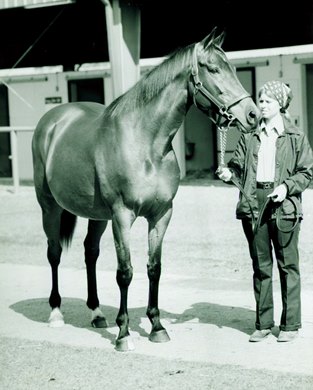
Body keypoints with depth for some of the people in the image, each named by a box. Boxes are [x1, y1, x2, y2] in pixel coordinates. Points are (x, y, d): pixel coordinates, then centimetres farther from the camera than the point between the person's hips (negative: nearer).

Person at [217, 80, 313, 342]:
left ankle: (291, 324, 12)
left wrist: (286, 186, -15)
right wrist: (229, 173, -14)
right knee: (260, 266, 10)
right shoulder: (250, 136, 10)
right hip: (253, 205, 3)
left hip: (284, 206, -3)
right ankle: (263, 323, 18)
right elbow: (239, 164, 8)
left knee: (287, 265, 4)